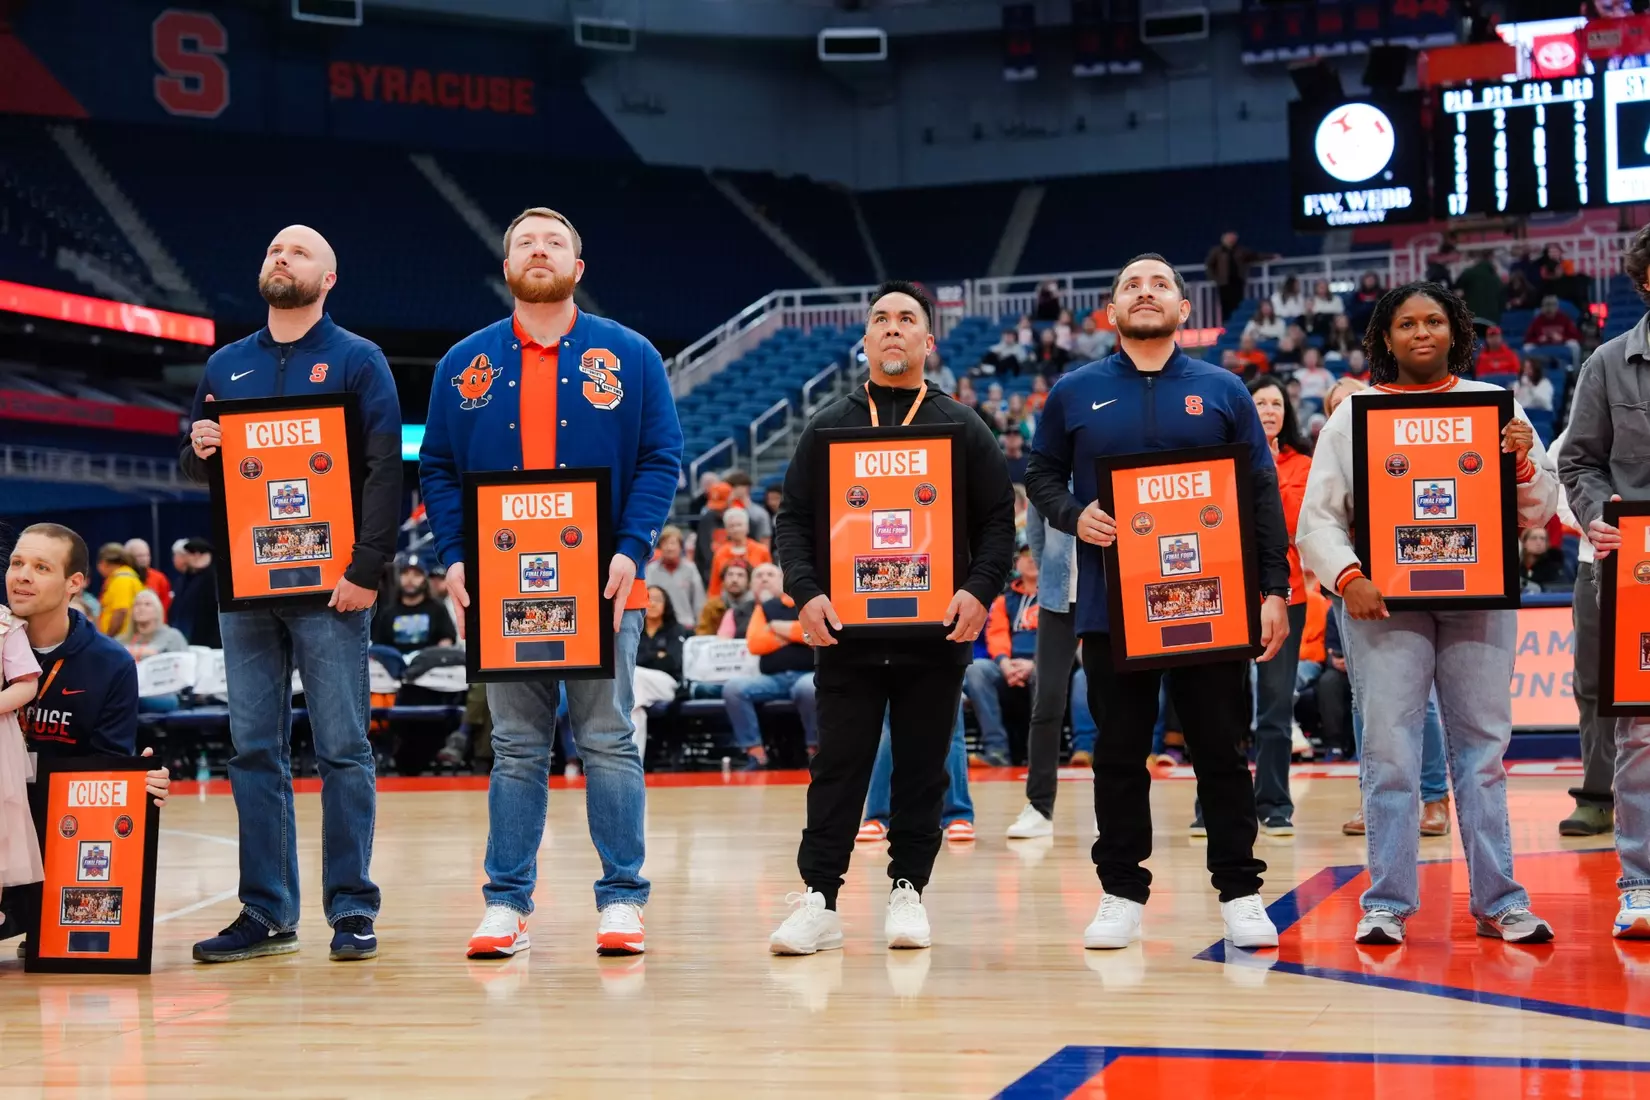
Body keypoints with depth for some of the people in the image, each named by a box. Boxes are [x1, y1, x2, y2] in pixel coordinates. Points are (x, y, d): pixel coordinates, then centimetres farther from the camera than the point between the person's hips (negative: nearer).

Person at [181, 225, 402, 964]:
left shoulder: (357, 361, 3)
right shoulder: (225, 366, 15)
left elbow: (385, 471, -5)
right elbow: (193, 468, 20)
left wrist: (366, 570, -14)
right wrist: (198, 450, -4)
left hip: (328, 588, -4)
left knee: (343, 751, -2)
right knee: (254, 751, 5)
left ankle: (352, 910, 3)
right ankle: (266, 914, 10)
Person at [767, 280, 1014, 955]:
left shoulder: (963, 429, 8)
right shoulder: (829, 428, 10)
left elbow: (998, 521, 5)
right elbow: (793, 520, 8)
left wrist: (979, 590, -11)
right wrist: (805, 592, -8)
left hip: (936, 633, 0)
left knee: (923, 768, 5)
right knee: (838, 768, -1)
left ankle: (909, 889, 16)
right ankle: (818, 900, 2)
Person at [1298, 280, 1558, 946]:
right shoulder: (1353, 414, 7)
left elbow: (1538, 513, 11)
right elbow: (1318, 516, 4)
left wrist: (1524, 460, -9)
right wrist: (1348, 578, -12)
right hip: (1385, 600, -1)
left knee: (1482, 747, 3)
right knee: (1389, 751, -3)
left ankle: (1498, 901, 8)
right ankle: (1387, 903, 3)